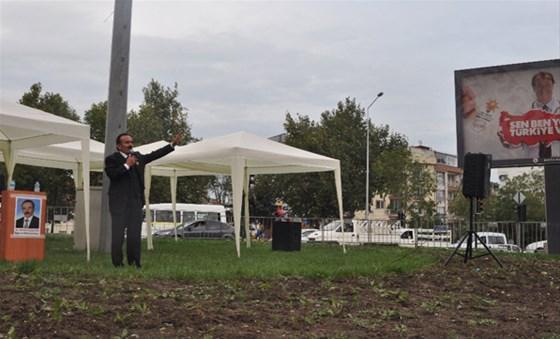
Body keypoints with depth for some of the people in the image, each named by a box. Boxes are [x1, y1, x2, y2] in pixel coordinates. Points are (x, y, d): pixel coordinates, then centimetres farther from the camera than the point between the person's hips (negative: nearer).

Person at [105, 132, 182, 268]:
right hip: (119, 203, -5)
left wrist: (173, 144, 19)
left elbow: (154, 155, 22)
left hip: (136, 202, 5)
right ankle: (117, 263, 3)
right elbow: (112, 174, -16)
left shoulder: (137, 156, 18)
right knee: (118, 234, -3)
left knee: (135, 234, 5)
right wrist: (127, 165, -15)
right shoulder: (112, 159, -1)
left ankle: (134, 263, 9)